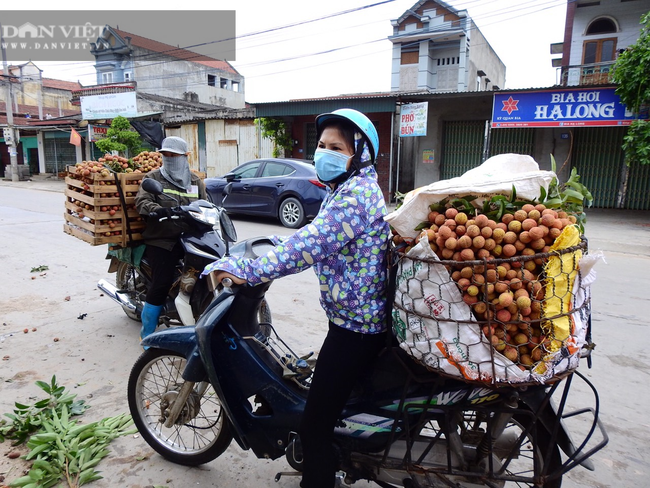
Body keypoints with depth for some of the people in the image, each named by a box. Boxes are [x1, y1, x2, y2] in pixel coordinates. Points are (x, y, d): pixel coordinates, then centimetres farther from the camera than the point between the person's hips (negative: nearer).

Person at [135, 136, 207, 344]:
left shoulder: (195, 181, 17)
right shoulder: (153, 177, 5)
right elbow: (141, 201, -9)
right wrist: (156, 210, -29)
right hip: (161, 240, -4)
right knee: (161, 284, -14)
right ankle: (147, 333, 5)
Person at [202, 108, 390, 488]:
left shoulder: (355, 193, -21)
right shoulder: (354, 187, 14)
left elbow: (311, 245, -32)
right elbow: (321, 239, 23)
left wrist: (245, 269, -34)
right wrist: (282, 243, 13)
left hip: (355, 323, -11)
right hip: (363, 317, 11)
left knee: (315, 422, -6)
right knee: (330, 402, 28)